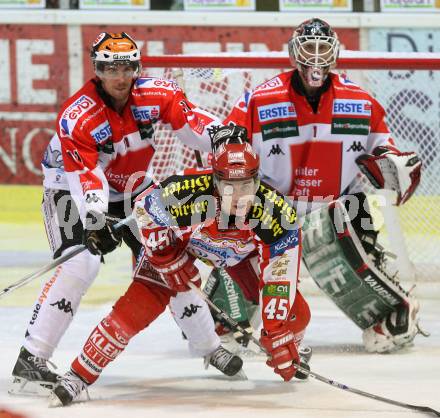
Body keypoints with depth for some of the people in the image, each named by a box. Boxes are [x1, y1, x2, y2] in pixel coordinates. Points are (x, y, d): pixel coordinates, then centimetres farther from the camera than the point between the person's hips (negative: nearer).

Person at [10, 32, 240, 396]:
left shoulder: (155, 95, -15)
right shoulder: (76, 116, -29)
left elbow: (189, 121, -12)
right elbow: (86, 175, -35)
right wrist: (94, 214, -50)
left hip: (134, 189, 6)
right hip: (71, 187, -6)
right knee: (80, 264, -27)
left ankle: (209, 347, 28)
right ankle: (31, 360, -28)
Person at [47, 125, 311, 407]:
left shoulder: (278, 213, -37)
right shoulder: (187, 194, -41)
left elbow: (279, 279, -29)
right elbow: (145, 205, -19)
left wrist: (279, 340, -30)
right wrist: (168, 257, -19)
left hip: (245, 251, 2)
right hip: (177, 238, -2)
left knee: (295, 314, -5)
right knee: (138, 307, -17)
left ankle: (291, 358, 30)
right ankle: (80, 376, -6)